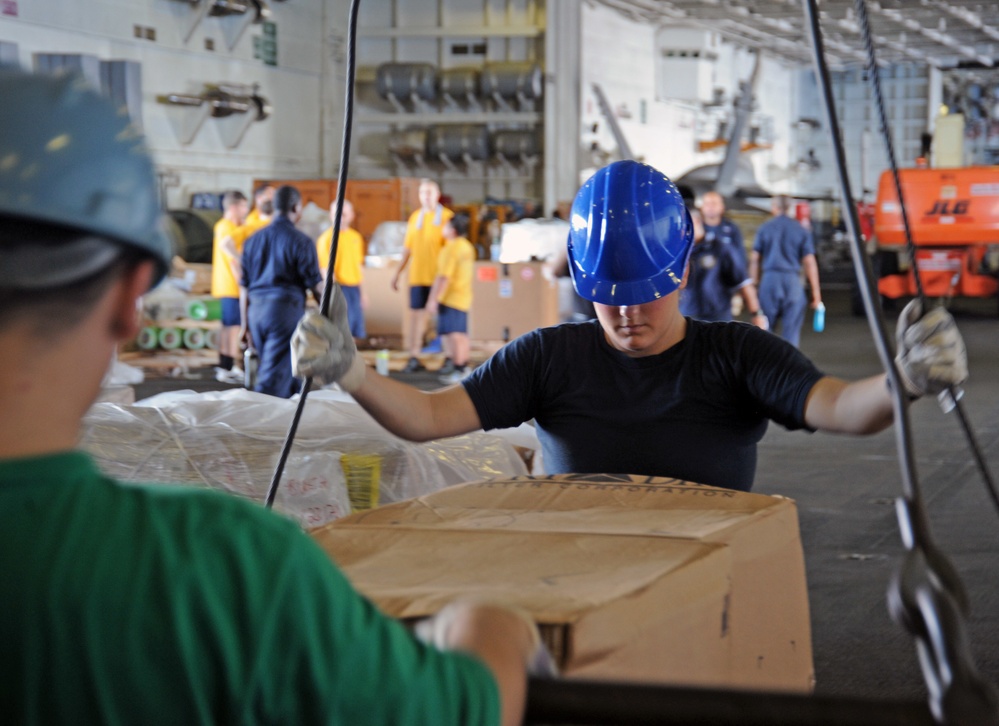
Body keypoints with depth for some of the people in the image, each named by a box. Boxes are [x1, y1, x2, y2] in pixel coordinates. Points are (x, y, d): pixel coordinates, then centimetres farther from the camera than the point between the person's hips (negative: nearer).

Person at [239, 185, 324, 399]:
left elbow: (244, 287, 12)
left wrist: (245, 323, 18)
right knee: (274, 375, -7)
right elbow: (316, 286, -7)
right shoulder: (301, 241, -6)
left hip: (256, 310, 6)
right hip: (286, 309, -6)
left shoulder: (253, 239, 11)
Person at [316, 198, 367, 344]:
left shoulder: (356, 237, 12)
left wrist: (362, 292, 20)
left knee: (356, 335, 8)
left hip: (354, 288, 6)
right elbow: (325, 269, -12)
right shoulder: (326, 238, -7)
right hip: (339, 288, -6)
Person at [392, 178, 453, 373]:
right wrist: (398, 272, 16)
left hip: (438, 276, -4)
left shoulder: (446, 216, 0)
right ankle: (414, 358, 6)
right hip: (417, 275, 4)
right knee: (416, 314, 2)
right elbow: (407, 248, 18)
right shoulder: (415, 217, 13)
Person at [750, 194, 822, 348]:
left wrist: (754, 284, 12)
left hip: (769, 279, 0)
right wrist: (816, 292, 3)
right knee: (791, 330, 3)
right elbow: (810, 262, 1)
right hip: (793, 280, 0)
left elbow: (754, 259, 4)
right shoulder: (801, 230, 5)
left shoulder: (764, 228, 5)